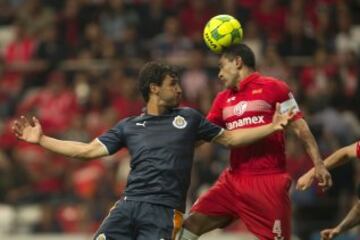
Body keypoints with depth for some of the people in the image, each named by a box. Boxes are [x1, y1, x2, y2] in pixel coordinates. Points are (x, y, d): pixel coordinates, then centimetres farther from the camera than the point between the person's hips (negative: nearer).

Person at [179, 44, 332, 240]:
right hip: (233, 179, 6)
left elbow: (299, 127, -2)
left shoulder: (273, 88, 0)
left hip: (269, 182, -6)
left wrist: (318, 164, -9)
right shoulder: (223, 99, 16)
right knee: (192, 223, -6)